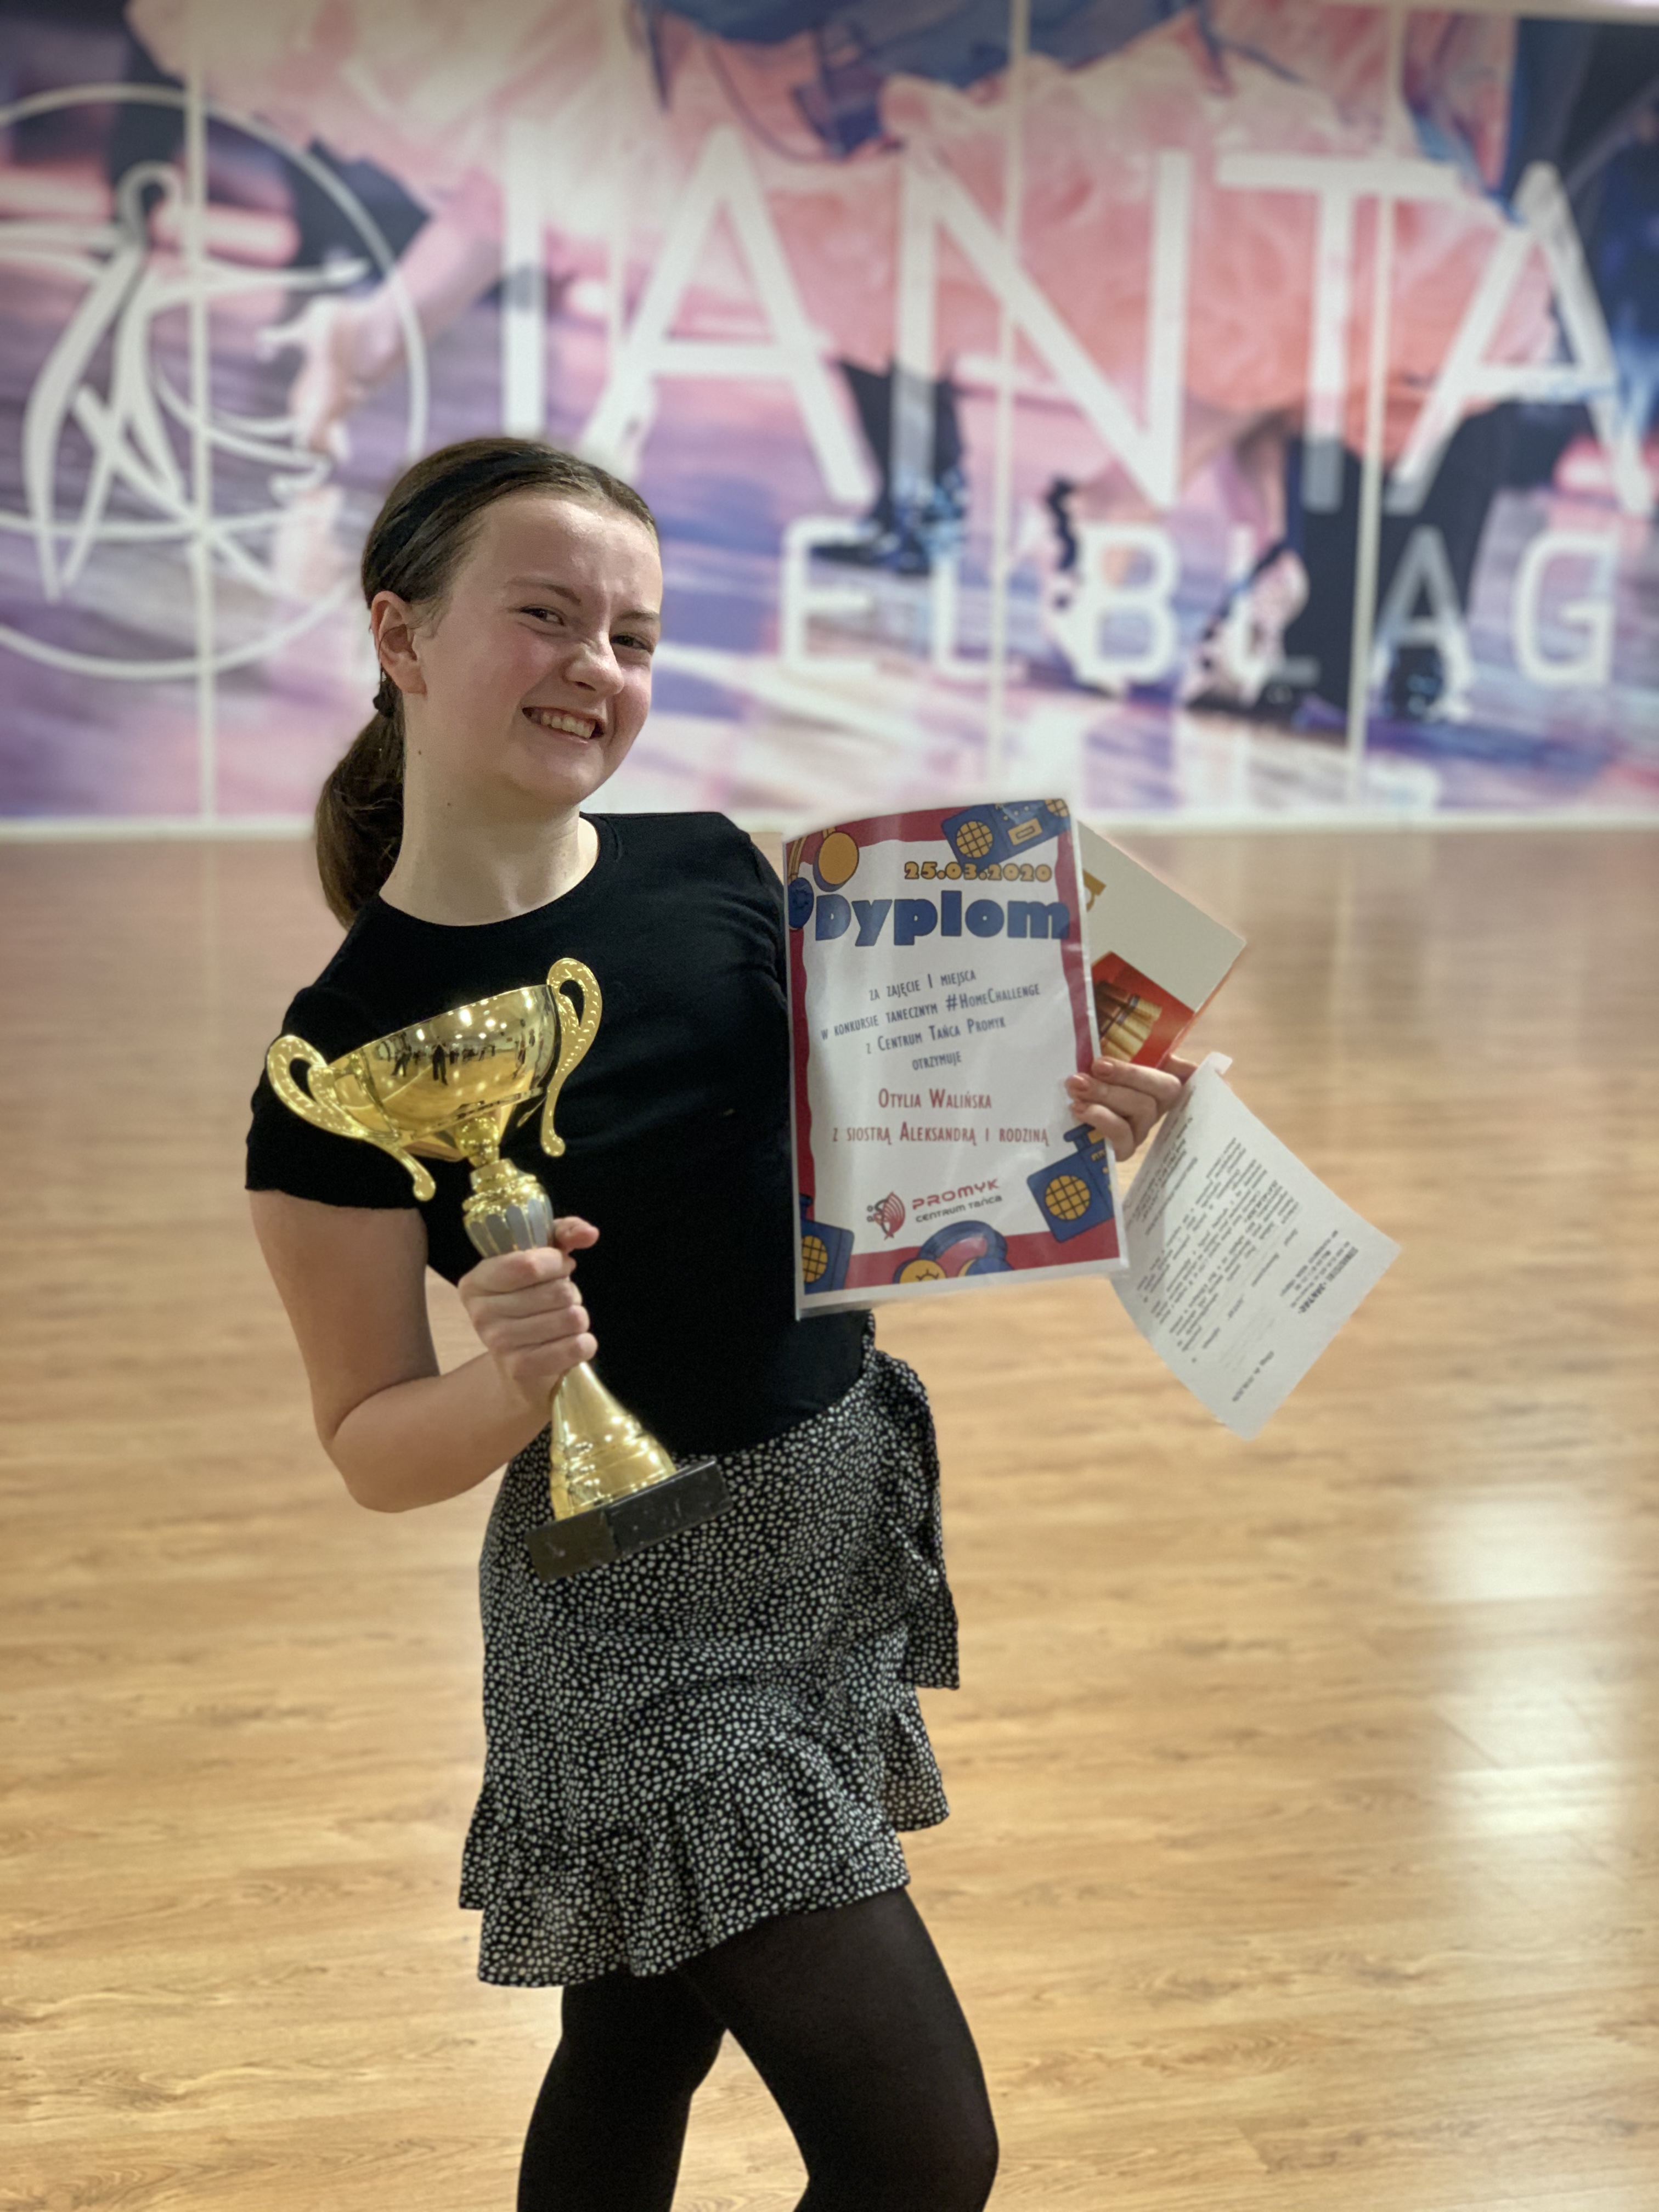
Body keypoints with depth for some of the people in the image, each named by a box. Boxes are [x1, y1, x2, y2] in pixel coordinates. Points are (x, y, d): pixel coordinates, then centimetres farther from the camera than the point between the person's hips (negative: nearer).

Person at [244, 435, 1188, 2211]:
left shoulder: (716, 874, -2)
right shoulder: (355, 1045, -17)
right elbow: (371, 1444, -10)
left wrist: (1045, 1118, -8)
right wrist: (516, 1378, -31)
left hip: (856, 1515, 5)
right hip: (643, 1616, -5)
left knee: (639, 2049, 21)